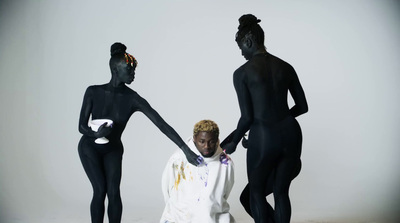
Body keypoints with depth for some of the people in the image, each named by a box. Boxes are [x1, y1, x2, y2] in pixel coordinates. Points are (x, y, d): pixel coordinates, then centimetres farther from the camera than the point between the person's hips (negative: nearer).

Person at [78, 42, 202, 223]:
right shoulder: (93, 92, -15)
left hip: (113, 150, 1)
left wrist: (186, 149, -31)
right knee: (100, 189, -18)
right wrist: (96, 134, -34)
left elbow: (161, 124, -24)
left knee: (113, 192, -15)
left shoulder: (133, 99, -17)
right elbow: (82, 126, -11)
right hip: (90, 146, -1)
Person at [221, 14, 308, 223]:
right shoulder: (286, 67, 7)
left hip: (263, 138, -5)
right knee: (281, 192, 20)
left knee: (256, 192, 19)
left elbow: (247, 117, -10)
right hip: (291, 133, 5)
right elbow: (303, 107, 11)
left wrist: (233, 142, 7)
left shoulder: (242, 73, -8)